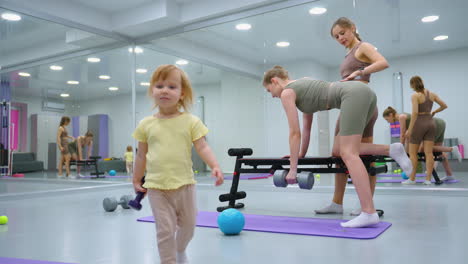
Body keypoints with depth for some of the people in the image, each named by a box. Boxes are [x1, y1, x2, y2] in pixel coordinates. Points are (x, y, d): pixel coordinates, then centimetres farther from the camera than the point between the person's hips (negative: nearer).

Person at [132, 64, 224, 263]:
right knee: (165, 231, -1)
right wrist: (136, 180, 15)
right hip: (157, 187, -1)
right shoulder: (146, 124, 1)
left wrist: (215, 166, -24)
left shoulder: (191, 121, -3)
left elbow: (202, 147, -9)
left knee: (188, 225, 18)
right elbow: (142, 155, 10)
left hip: (184, 184, 1)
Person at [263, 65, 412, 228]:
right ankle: (391, 150, 3)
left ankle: (369, 214, -19)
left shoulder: (286, 93, 5)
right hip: (364, 92, 9)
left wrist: (293, 169, 5)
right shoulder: (301, 85, 31)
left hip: (354, 95, -9)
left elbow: (295, 133, 1)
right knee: (339, 150, 13)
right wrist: (301, 154, 42)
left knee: (348, 154, -13)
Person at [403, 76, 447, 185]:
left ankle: (412, 179, 8)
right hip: (430, 122, 6)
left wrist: (410, 129, -19)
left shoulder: (415, 96, -12)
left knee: (412, 152, 5)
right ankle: (428, 179, 4)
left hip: (419, 123, -5)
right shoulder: (432, 94, 6)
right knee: (429, 152, 4)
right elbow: (444, 106, 12)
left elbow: (415, 112, -21)